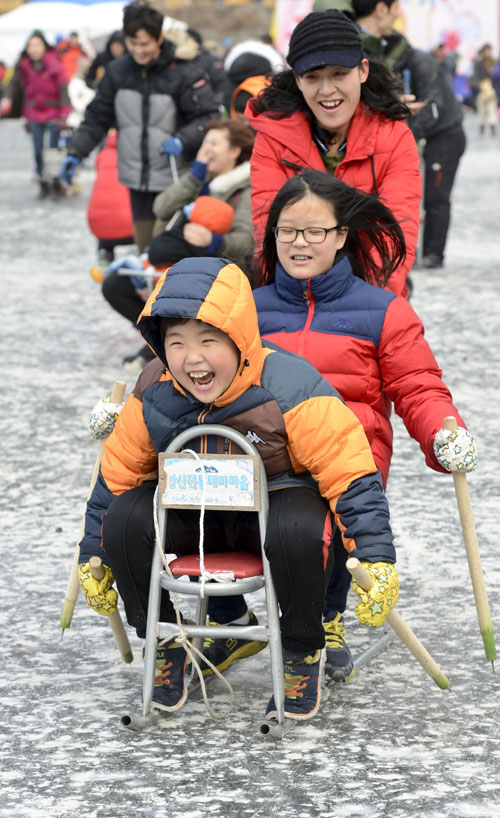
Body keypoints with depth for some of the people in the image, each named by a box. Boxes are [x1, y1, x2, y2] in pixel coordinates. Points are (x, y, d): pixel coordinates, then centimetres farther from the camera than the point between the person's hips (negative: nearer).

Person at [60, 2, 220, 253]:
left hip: (174, 180, -4)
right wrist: (76, 152, 1)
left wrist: (183, 141, -26)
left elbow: (207, 118, -8)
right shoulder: (118, 71, 4)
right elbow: (97, 117, 11)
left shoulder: (184, 72, -10)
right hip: (137, 179, 5)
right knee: (144, 246, 8)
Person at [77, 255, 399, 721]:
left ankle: (303, 654, -10)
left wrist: (377, 559, -25)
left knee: (299, 532, -39)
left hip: (275, 502, -4)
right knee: (124, 519, -25)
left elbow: (349, 474, -22)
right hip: (192, 509, 4)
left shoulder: (288, 390, -25)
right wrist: (93, 559, 9)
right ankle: (163, 643, 1)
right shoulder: (153, 398, -12)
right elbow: (116, 474, 3)